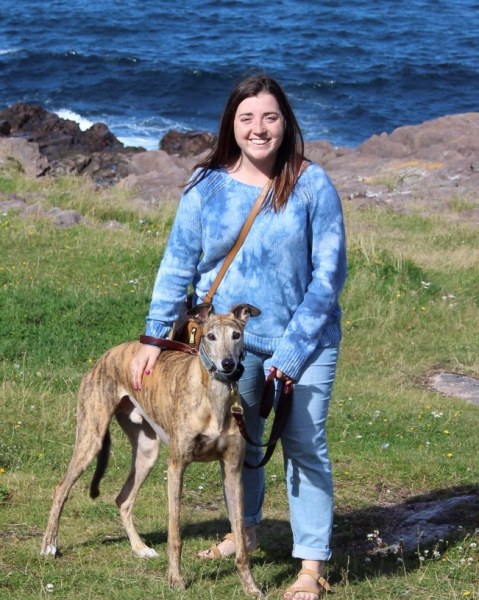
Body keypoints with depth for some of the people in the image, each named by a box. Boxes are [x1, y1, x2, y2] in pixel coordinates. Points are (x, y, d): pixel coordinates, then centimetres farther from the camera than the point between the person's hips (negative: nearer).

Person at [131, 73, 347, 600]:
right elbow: (178, 263, 1)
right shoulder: (208, 185, -5)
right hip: (232, 337, 3)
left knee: (304, 445, -5)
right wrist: (154, 339, -1)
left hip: (305, 336, -3)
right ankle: (246, 531, 39)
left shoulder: (312, 185, -12)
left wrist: (293, 351, -15)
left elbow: (329, 272, -11)